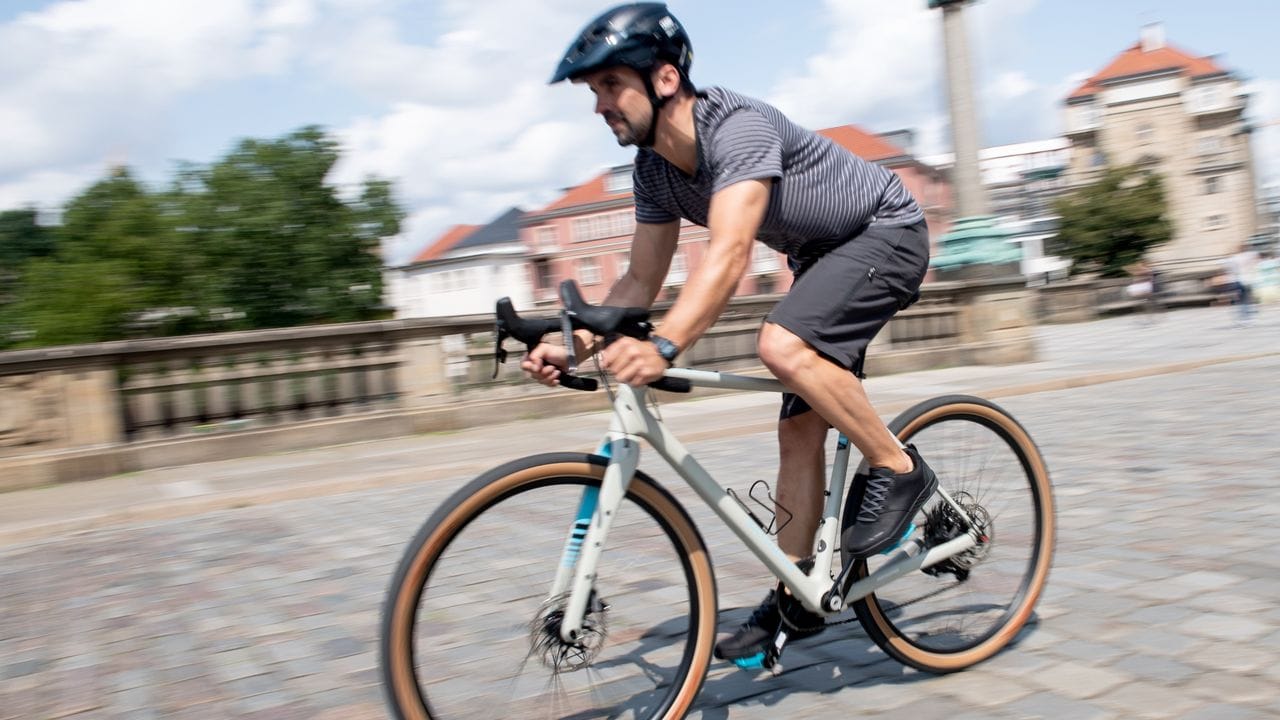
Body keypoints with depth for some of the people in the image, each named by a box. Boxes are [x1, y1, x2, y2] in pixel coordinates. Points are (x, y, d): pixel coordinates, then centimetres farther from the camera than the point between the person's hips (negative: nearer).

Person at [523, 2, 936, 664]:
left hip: (887, 232, -8)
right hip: (823, 255, 8)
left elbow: (730, 251, -45)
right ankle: (793, 598, 13)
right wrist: (574, 345, -14)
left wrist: (662, 346, -58)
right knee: (799, 430, 3)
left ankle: (899, 470, -13)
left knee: (782, 344, -33)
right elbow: (641, 279, 0)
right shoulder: (655, 171, -5)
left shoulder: (739, 127, -31)